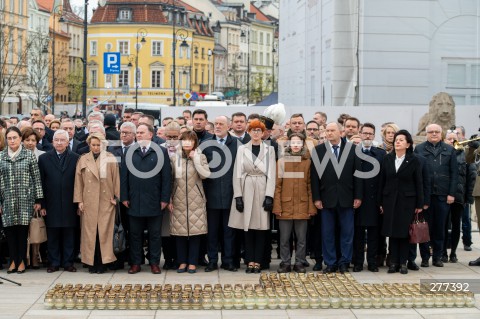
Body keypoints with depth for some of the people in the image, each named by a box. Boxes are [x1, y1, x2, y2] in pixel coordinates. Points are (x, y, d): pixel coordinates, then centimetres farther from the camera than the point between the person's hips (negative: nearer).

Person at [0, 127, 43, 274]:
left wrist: (38, 200, -1)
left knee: (22, 230, -1)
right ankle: (13, 260, 13)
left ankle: (22, 260, 11)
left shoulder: (29, 155, 2)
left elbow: (36, 178, 2)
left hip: (25, 199, -2)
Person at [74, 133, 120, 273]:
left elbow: (116, 178, 2)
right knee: (90, 232, 3)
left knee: (104, 232, -2)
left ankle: (103, 262, 5)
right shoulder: (83, 160, 6)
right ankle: (91, 262, 9)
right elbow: (78, 181, 7)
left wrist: (116, 197, -1)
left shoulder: (110, 159, 2)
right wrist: (79, 200, 2)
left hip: (106, 201, -1)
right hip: (89, 202, 2)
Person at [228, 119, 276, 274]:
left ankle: (257, 262, 6)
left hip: (262, 190, 0)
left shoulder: (269, 150, 6)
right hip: (246, 190, 0)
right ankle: (250, 262, 8)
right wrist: (238, 196, -5)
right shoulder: (242, 149, 6)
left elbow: (271, 174, 1)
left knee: (261, 228, 0)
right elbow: (237, 173, 3)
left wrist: (269, 196, -8)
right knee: (248, 227, 3)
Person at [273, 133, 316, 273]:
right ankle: (285, 263, 14)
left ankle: (299, 263, 14)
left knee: (301, 238, 5)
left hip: (302, 206, 0)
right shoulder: (281, 162, 3)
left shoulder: (308, 162, 4)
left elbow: (310, 186, 4)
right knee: (284, 238, 4)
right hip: (286, 206, 0)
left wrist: (311, 207, -2)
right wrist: (277, 207, -5)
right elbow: (277, 186, 1)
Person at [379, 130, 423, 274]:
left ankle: (403, 263, 8)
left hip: (407, 201, -2)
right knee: (392, 232, 3)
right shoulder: (387, 159, 6)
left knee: (404, 232, 1)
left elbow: (419, 183, -2)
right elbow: (382, 181, 7)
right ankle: (393, 262, 9)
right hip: (390, 201, 2)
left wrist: (419, 204, -6)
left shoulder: (414, 161, -2)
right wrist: (381, 202, 3)